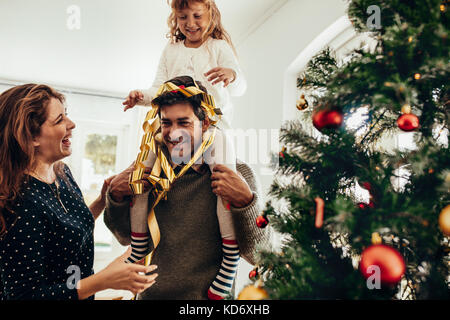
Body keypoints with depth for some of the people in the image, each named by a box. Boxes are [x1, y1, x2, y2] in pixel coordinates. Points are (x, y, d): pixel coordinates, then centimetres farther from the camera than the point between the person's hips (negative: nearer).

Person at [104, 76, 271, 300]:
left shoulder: (238, 174, -14)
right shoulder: (149, 168, -6)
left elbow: (258, 256, -16)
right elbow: (127, 237, 5)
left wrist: (245, 200, -30)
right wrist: (115, 194, -12)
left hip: (210, 296, -2)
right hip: (150, 294, 3)